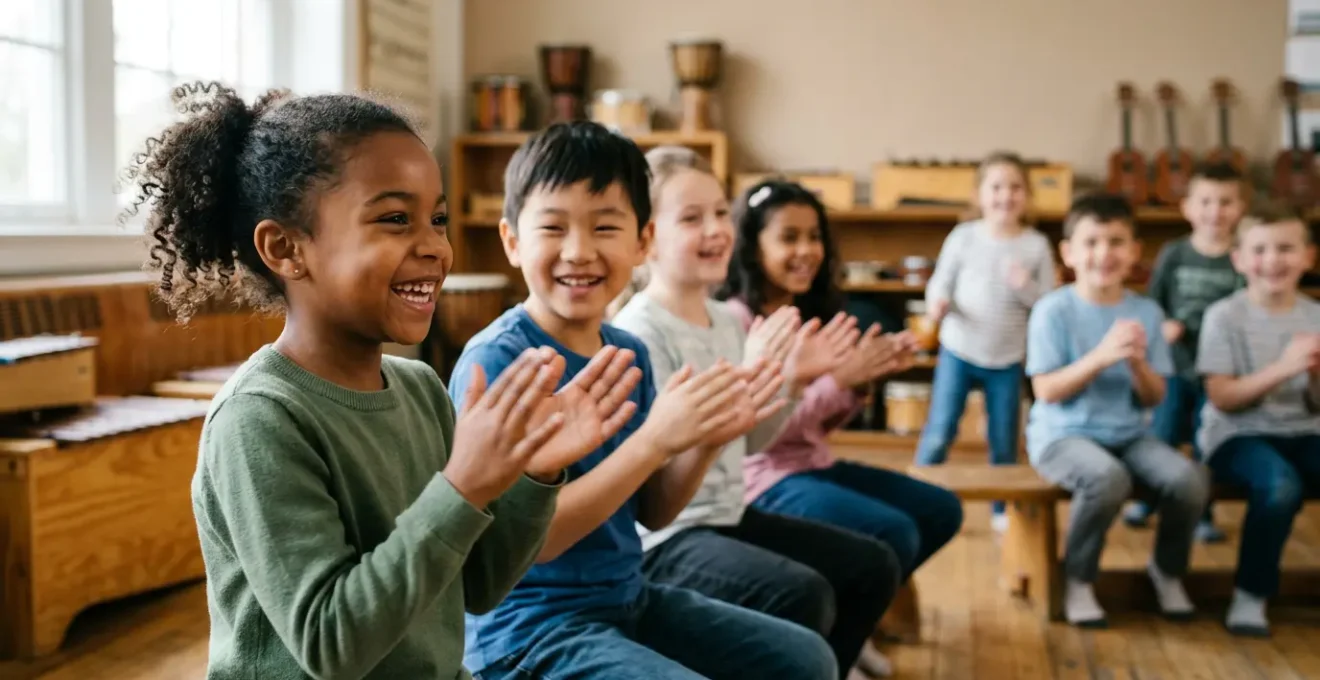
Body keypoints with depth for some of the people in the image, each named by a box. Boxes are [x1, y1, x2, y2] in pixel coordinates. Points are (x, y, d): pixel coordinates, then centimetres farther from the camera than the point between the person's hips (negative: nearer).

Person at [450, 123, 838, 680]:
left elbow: (651, 513, 9)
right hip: (530, 630, -8)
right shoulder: (497, 360, -20)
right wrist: (654, 440, -29)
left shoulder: (630, 352, 2)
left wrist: (706, 442, -10)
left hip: (628, 598, 8)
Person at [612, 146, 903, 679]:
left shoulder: (727, 320, 7)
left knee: (874, 566, 12)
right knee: (803, 595, -29)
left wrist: (792, 383, 0)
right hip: (666, 536, -9)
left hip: (730, 514, 9)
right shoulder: (638, 332, -18)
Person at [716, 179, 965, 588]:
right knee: (894, 534, -23)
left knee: (942, 510, 10)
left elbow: (824, 423, 12)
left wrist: (864, 377, -5)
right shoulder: (735, 321, -15)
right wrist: (843, 377, -22)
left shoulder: (810, 315, 11)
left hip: (816, 465, 9)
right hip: (767, 480, -9)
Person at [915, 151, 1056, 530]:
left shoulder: (1036, 245, -4)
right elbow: (941, 283, 0)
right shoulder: (963, 236, -4)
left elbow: (1050, 303, -3)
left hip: (1008, 359, 1)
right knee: (939, 433, -2)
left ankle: (1002, 510, 25)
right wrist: (938, 303, -22)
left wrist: (1026, 287, -22)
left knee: (1004, 441, 10)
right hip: (958, 350, -1)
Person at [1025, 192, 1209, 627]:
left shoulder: (1146, 312, 4)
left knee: (1191, 479, -21)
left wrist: (1139, 364, -16)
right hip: (1063, 434, -4)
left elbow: (1154, 399, 5)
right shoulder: (1053, 310, -9)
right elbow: (1047, 391, -13)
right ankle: (1078, 578, -8)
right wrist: (1101, 356, -23)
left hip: (1129, 434, 5)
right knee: (1110, 478, -36)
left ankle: (1167, 569, 11)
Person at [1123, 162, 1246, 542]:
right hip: (1174, 366, 0)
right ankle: (1145, 500, 32)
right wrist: (1162, 327, -16)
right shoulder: (1173, 254, -4)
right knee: (1161, 439, 10)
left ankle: (1202, 513, 29)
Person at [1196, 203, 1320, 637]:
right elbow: (1221, 398, -12)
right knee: (1280, 486, -34)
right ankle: (1251, 596, -14)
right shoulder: (1225, 315, -7)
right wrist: (1283, 368, -22)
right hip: (1238, 435, -4)